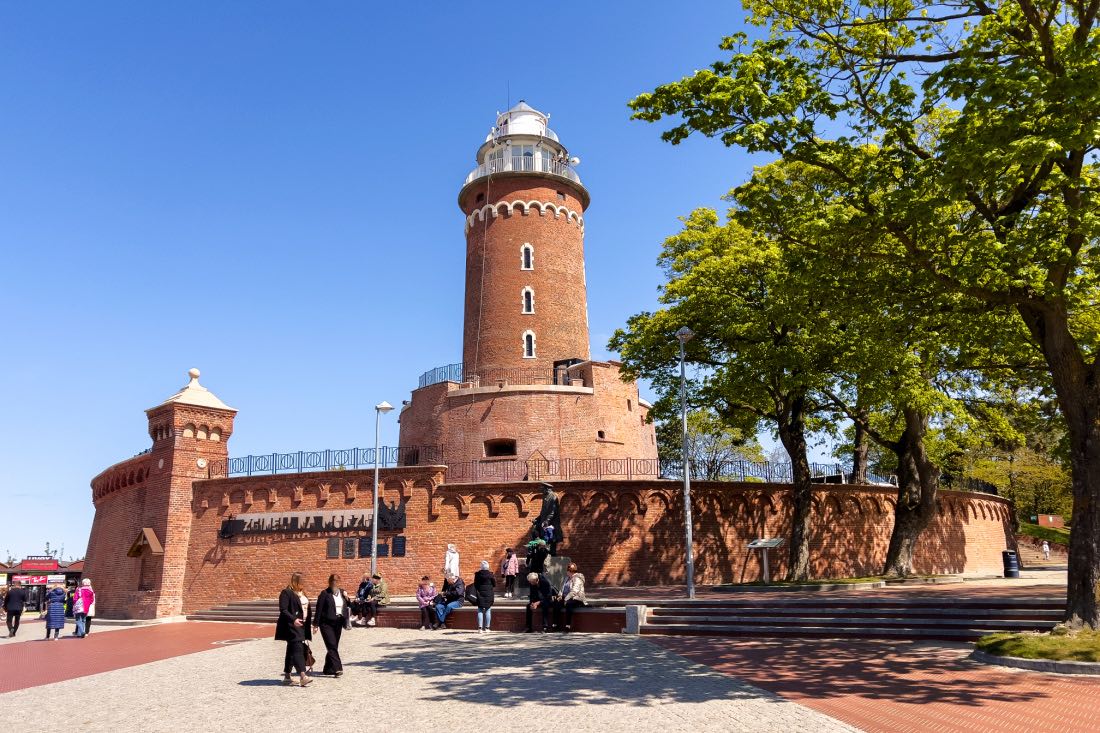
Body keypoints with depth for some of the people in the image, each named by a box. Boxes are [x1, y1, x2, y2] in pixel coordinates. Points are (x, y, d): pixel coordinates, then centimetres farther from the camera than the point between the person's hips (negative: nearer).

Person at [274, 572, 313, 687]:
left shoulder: (302, 593, 16)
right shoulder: (286, 593, -10)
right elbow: (283, 610, -18)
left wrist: (309, 624, 18)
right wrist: (293, 619, -30)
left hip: (302, 626, 9)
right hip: (292, 626, -9)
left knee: (291, 651, 14)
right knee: (297, 650, -16)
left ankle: (287, 676, 21)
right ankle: (302, 676, -23)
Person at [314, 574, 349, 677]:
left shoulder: (342, 592, 10)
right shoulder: (325, 593, -6)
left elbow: (348, 606, 16)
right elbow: (319, 609, -7)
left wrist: (347, 598, -4)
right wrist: (316, 624, -8)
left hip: (338, 623, 6)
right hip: (327, 623, -6)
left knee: (333, 647, 10)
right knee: (332, 646, -12)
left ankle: (328, 669, 22)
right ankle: (337, 668, -17)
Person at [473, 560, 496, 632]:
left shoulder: (477, 574, -4)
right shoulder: (490, 574, -8)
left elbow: (475, 585, 3)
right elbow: (494, 584, -1)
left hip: (480, 594, 1)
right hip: (489, 595, -1)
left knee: (480, 611, 4)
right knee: (488, 611, 6)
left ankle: (480, 628, -3)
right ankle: (486, 628, 6)